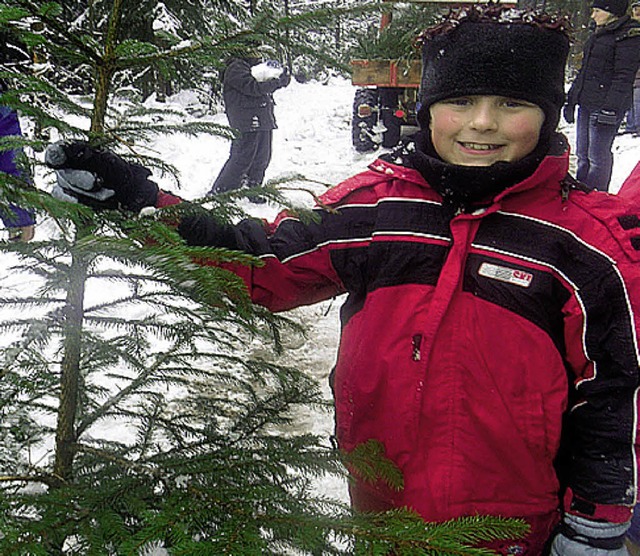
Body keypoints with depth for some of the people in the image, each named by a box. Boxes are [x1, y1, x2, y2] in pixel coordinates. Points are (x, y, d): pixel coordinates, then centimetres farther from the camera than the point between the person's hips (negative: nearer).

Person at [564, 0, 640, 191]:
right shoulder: (598, 34, 18)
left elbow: (624, 76, -16)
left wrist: (611, 107, -22)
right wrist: (571, 99, 21)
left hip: (607, 105, -9)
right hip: (585, 104, 9)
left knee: (598, 155, -5)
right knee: (582, 153, 12)